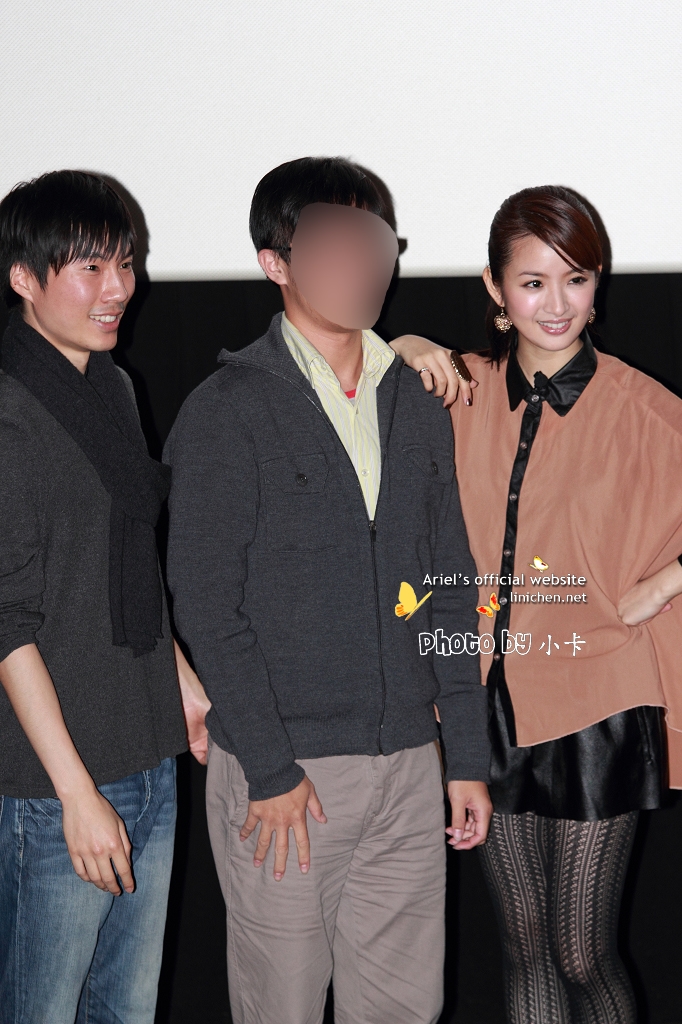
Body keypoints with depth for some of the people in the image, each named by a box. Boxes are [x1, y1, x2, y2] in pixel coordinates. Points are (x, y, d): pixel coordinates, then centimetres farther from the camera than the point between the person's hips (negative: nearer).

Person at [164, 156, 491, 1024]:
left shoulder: (417, 406, 11)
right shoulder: (227, 411, -6)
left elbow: (448, 593, 13)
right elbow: (206, 606, -10)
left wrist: (466, 756, 10)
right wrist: (270, 770, -14)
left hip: (408, 764, 5)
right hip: (283, 772, -5)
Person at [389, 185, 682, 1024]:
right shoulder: (469, 390, 1)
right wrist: (414, 351, -3)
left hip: (595, 705, -4)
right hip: (493, 701, 4)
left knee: (582, 954, 5)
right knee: (523, 947, 15)